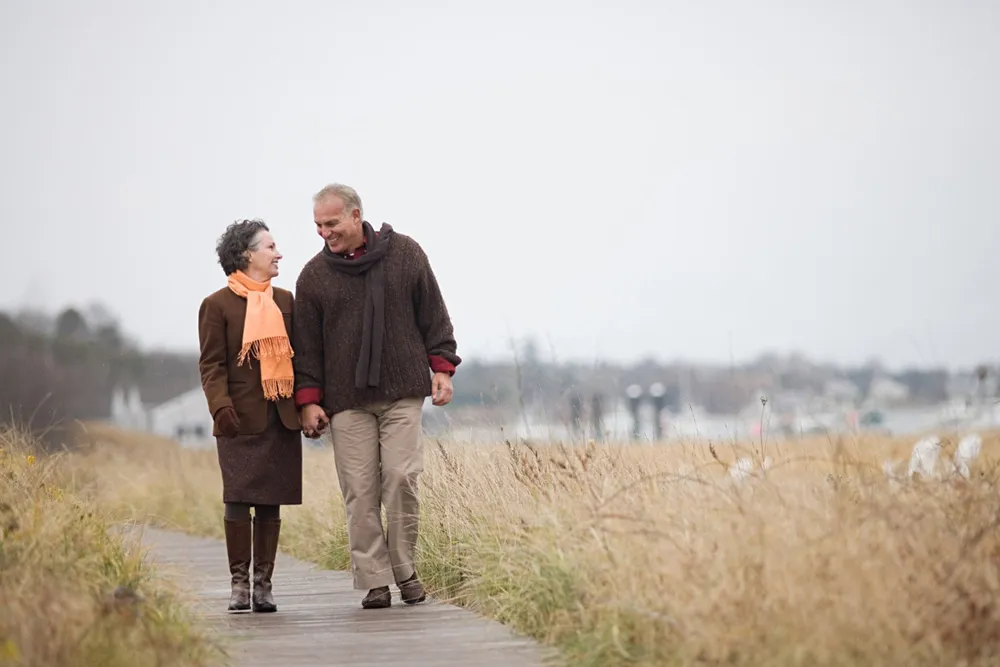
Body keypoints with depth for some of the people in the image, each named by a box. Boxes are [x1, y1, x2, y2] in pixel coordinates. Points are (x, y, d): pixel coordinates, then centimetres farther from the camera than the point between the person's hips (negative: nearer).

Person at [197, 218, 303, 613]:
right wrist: (220, 405, -18)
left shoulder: (285, 301, 15)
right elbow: (211, 365, -3)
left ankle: (263, 584, 9)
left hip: (282, 418, 4)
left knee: (271, 503, 4)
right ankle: (239, 583, 2)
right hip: (241, 419, -4)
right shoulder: (218, 305, 1)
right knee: (239, 500, -8)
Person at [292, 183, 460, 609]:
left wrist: (441, 369, 5)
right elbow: (306, 345, 8)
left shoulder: (405, 254, 5)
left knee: (402, 478, -9)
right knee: (359, 491, -4)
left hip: (403, 394, -1)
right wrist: (308, 401, 2)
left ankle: (404, 569, 7)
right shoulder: (314, 275, 6)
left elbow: (432, 315, 11)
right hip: (347, 401, 1)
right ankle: (374, 581, 1)